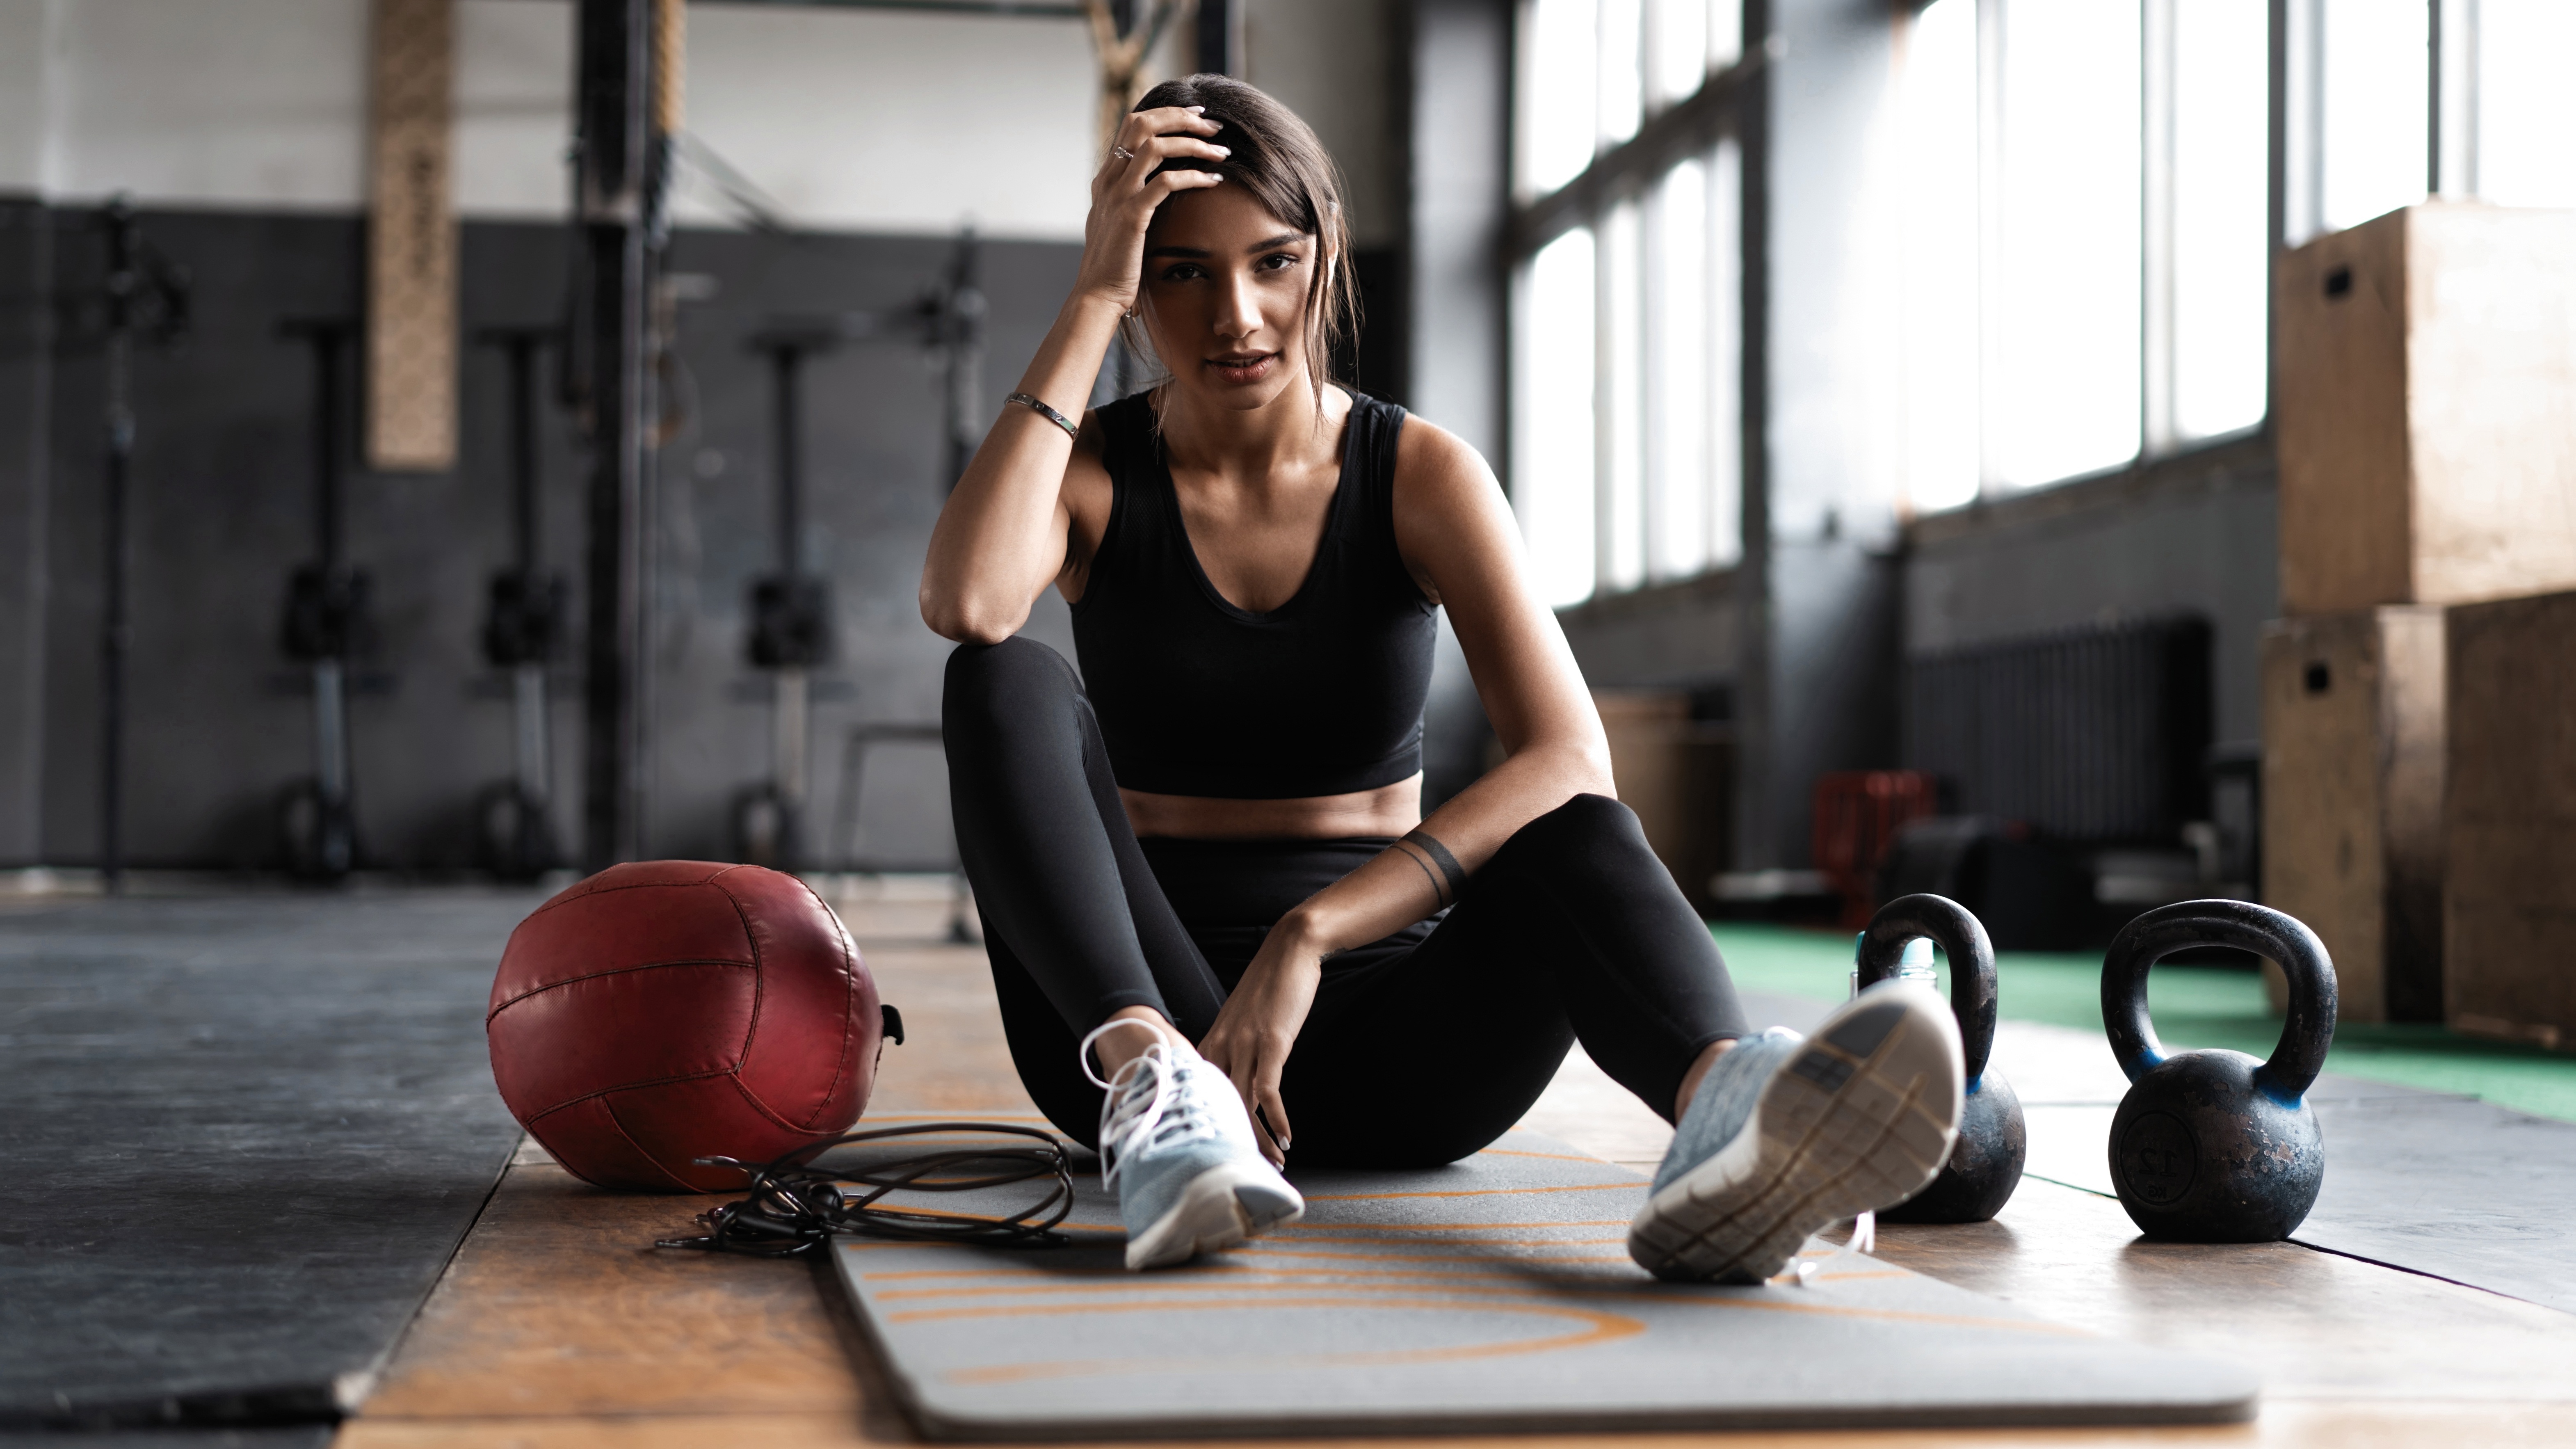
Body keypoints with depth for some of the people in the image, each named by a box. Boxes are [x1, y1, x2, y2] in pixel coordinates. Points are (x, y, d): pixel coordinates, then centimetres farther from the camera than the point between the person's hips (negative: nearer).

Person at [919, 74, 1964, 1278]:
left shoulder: (1422, 476, 1)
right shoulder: (1093, 470, 2)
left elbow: (1571, 758, -16)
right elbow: (966, 603, -24)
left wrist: (1309, 934, -27)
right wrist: (1089, 306, -19)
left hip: (1379, 1024, 0)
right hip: (1136, 1005, 0)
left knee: (1575, 834, -30)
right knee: (1007, 683, -24)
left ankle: (1723, 1105, -61)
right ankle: (1158, 1087, -47)